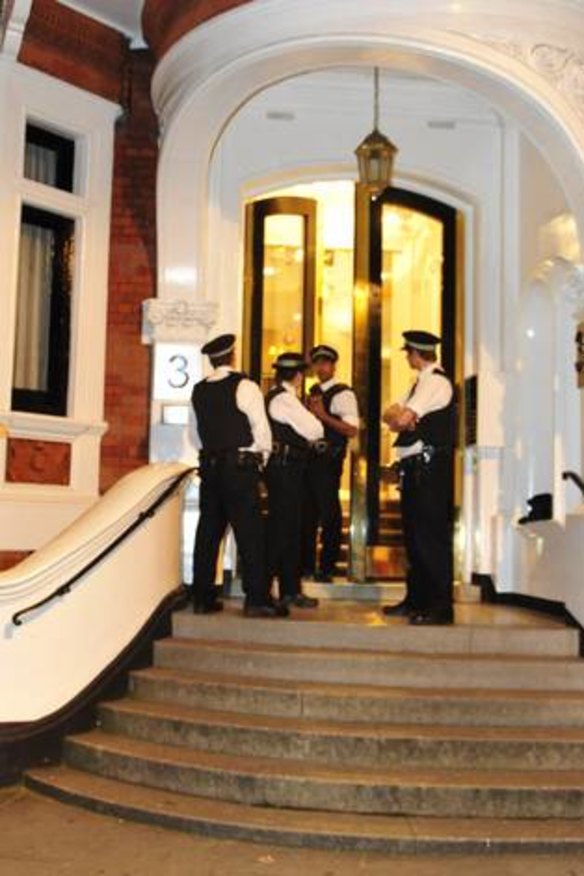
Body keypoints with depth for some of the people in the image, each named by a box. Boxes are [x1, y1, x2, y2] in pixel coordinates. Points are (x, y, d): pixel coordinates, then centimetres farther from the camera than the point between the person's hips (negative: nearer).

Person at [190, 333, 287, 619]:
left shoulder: (199, 391, 8)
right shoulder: (244, 386, -8)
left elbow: (196, 433, 14)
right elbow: (261, 428, -7)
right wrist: (262, 456, 8)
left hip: (209, 465, 6)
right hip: (240, 466, -5)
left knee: (208, 531, 9)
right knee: (249, 533, -3)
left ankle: (202, 598, 12)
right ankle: (257, 600, -4)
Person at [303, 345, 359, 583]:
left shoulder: (343, 394, -8)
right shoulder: (313, 392, 17)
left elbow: (352, 430, -18)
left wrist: (324, 416, -23)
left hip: (329, 460, -8)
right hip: (310, 456, 8)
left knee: (329, 512, -2)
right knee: (308, 511, 13)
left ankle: (327, 568, 7)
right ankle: (307, 564, 23)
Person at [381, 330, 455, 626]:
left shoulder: (436, 382, -11)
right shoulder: (421, 383, 22)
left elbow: (403, 418, -20)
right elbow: (391, 415, 15)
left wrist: (399, 416, 1)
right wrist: (401, 417, -6)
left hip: (430, 466, -10)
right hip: (414, 466, 10)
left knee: (432, 535, -9)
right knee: (414, 535, 13)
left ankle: (441, 606, -7)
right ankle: (416, 599, 21)